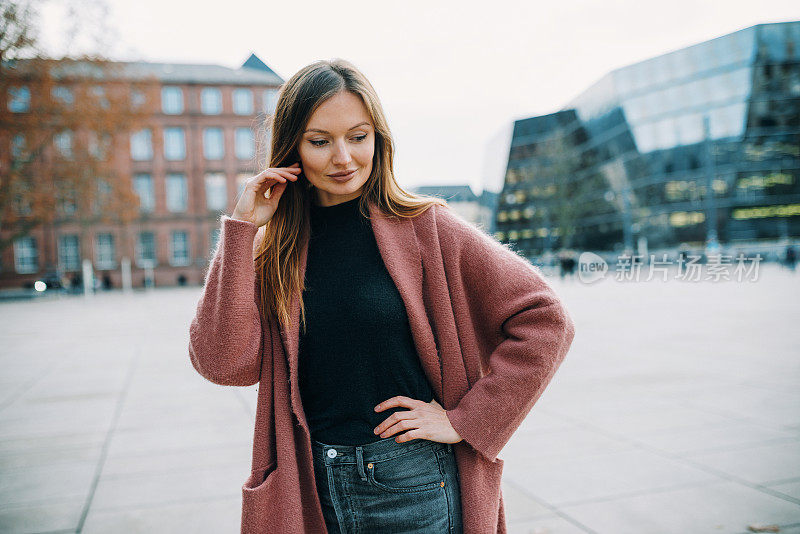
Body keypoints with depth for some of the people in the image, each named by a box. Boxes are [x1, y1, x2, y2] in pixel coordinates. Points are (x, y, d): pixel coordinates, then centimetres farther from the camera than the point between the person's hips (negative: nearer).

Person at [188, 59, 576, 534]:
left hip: (414, 488, -3)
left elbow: (544, 320, -9)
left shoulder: (423, 227, -9)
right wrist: (242, 230, -12)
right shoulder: (272, 250, 0)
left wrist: (465, 421, -10)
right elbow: (225, 364, -11)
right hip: (312, 491, 3)